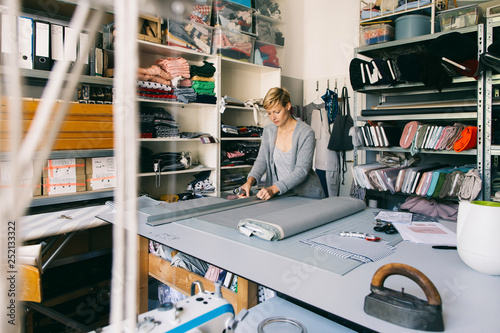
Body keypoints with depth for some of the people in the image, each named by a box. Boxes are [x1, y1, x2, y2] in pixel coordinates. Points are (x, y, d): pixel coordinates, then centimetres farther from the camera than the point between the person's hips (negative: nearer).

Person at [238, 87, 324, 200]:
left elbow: (301, 171, -17)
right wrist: (250, 181, -17)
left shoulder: (306, 133, -11)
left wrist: (273, 188, -28)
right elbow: (261, 160, 3)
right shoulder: (268, 131, 6)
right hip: (278, 195, 3)